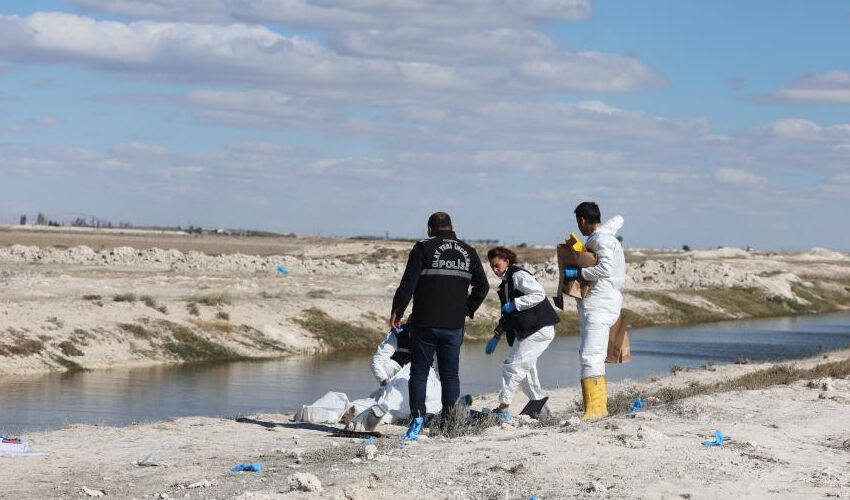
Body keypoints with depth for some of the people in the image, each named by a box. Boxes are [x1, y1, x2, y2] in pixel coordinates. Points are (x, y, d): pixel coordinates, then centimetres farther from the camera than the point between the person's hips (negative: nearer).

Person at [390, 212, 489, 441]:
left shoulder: (423, 248, -3)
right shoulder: (468, 252, 10)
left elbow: (408, 282, -10)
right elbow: (483, 286, 10)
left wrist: (397, 310, -4)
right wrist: (467, 310, 18)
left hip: (425, 323, -3)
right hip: (454, 325, 3)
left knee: (419, 372, 3)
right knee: (450, 374, 10)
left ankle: (417, 418, -9)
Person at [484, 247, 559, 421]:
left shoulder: (518, 275, -11)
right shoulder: (506, 282, 18)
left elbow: (539, 294, -23)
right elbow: (507, 314, 26)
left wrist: (514, 304, -21)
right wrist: (497, 336, 19)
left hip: (539, 328, -10)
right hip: (525, 331, 10)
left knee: (514, 366, -12)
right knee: (526, 369, 13)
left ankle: (503, 409, -11)